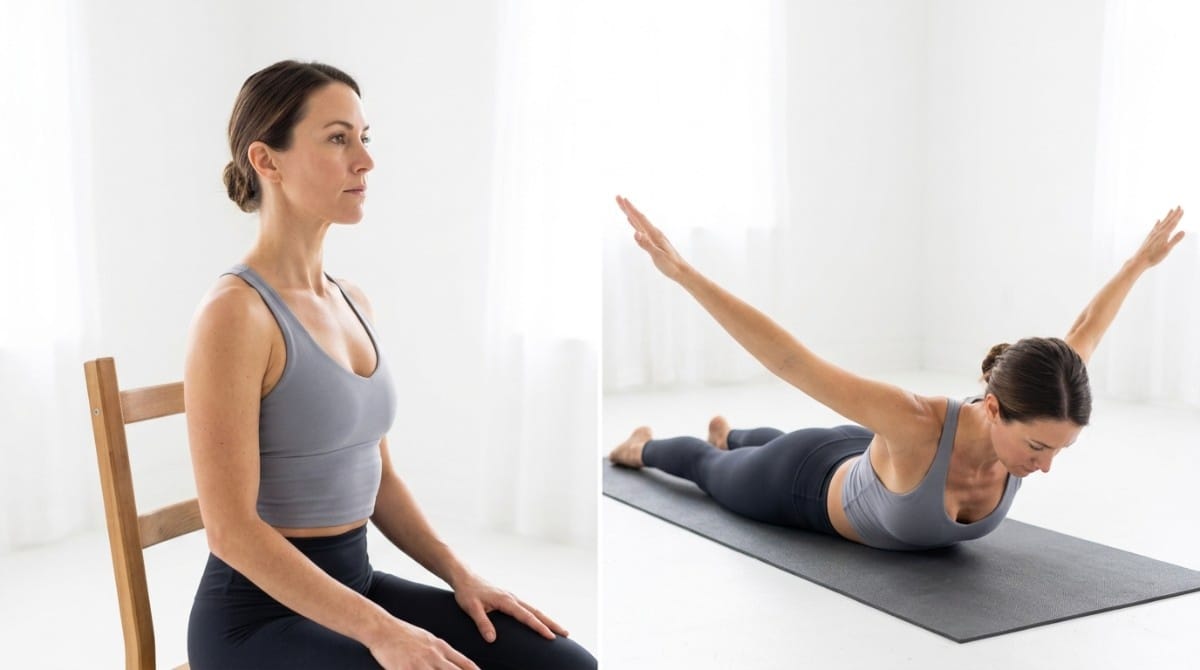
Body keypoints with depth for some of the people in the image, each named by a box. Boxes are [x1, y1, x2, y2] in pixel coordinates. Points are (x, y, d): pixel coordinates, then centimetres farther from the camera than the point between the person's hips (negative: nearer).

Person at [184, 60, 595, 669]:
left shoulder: (353, 302, 9)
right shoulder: (234, 313, -16)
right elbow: (231, 529, -19)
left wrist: (461, 575, 4)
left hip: (356, 582, 7)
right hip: (263, 610, -7)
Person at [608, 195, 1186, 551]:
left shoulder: (1038, 418, -35)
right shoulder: (917, 424, -52)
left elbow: (1083, 334, -16)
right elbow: (786, 359, -54)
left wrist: (1142, 260, -2)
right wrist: (677, 269, -55)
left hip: (868, 461, 5)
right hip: (808, 485, -5)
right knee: (714, 472, 32)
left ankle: (729, 434, 76)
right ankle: (642, 448, 64)